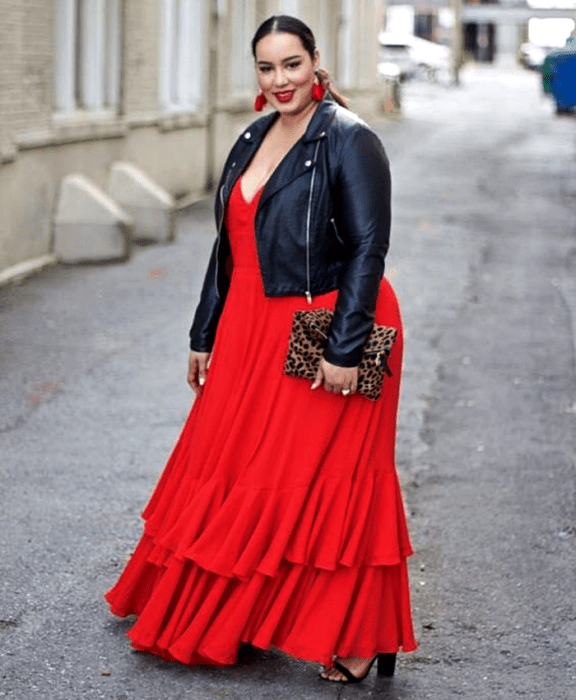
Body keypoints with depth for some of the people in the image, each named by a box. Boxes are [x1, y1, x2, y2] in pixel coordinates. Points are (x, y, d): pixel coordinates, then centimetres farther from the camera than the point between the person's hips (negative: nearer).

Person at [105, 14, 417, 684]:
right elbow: (229, 245, 16)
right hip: (252, 336, 8)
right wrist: (206, 336, 17)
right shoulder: (253, 140, 12)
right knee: (228, 469, 13)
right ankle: (209, 612, 29)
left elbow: (368, 249, -16)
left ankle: (355, 637, 9)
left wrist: (345, 349, -21)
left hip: (321, 339, -7)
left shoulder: (349, 140, -11)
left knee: (321, 481, -3)